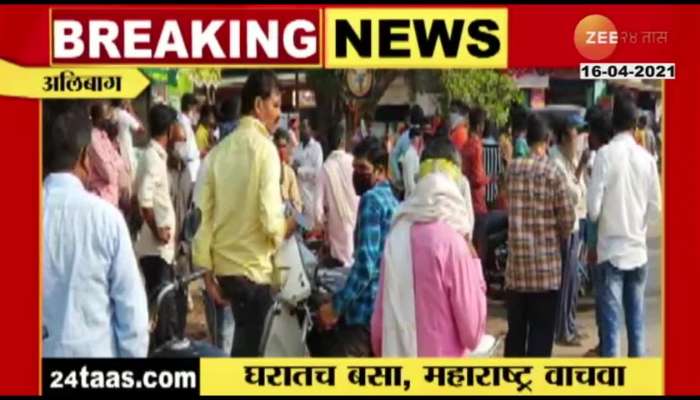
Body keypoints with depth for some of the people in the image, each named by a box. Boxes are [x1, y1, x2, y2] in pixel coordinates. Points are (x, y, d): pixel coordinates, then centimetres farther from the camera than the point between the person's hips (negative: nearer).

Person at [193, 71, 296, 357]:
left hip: (223, 265, 6)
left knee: (244, 341, 21)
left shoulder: (219, 150, 6)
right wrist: (287, 228, 3)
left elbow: (205, 214, 5)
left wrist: (208, 271, 11)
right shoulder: (265, 147, -11)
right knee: (251, 347, 1)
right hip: (253, 266, -6)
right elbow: (270, 218, -19)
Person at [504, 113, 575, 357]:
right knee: (541, 329, 4)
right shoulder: (553, 173, -10)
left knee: (515, 328, 14)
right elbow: (566, 218, -7)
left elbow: (509, 207, 7)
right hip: (546, 263, -3)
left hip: (516, 262, 3)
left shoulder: (512, 169, 1)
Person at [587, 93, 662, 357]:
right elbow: (655, 208, 5)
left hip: (612, 248, -4)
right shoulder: (647, 158, 1)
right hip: (638, 249, 4)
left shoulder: (606, 154, -11)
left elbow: (594, 206, -12)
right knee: (636, 318, 11)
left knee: (611, 318, -3)